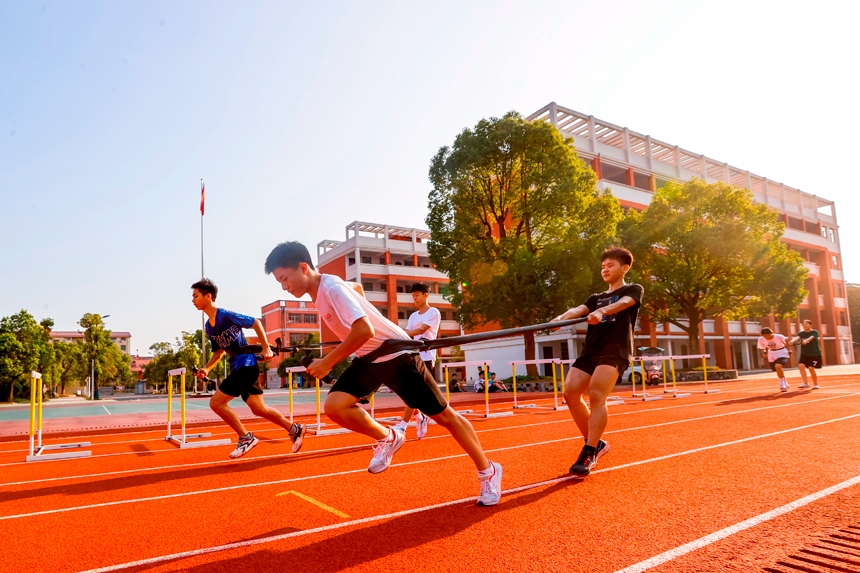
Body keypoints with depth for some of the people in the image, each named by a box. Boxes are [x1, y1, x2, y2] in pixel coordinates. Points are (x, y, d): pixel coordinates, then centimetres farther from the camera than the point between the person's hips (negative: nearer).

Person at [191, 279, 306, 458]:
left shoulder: (226, 316, -14)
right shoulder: (208, 326, 11)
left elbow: (255, 322, -10)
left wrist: (266, 348, -13)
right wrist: (206, 368, 3)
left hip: (246, 365, -8)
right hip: (237, 368, 8)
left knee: (216, 402, -11)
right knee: (259, 409, 10)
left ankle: (246, 438, 0)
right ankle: (294, 429, 21)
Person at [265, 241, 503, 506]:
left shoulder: (333, 288, -23)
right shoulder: (318, 291, 4)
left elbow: (364, 330, -34)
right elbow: (356, 286, 25)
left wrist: (327, 362, -24)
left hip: (396, 353, -8)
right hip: (367, 358, 8)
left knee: (444, 416, 0)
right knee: (334, 406, -14)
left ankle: (489, 471, 17)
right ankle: (388, 438, 9)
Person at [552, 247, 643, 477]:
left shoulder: (634, 290, 13)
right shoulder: (596, 298, 27)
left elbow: (622, 303, -11)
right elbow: (579, 309, 5)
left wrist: (600, 311, -33)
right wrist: (562, 317, -18)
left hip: (615, 350, -5)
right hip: (590, 350, 6)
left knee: (596, 395, -23)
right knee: (570, 392, -10)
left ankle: (589, 454, -18)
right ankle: (596, 443, 7)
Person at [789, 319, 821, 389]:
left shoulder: (815, 332, -4)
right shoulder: (801, 333, 7)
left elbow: (811, 337, -26)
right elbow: (797, 337, -15)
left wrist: (806, 340, -48)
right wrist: (792, 341, -38)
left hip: (815, 354, -4)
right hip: (804, 354, 4)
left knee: (811, 368, -10)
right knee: (801, 366, -16)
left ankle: (815, 384, 9)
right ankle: (805, 383, -13)